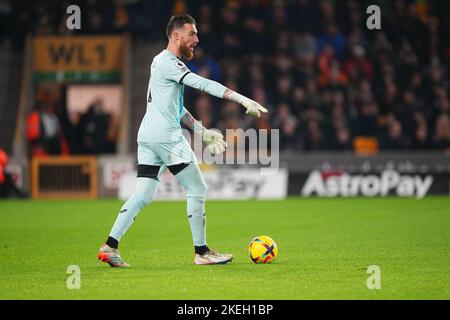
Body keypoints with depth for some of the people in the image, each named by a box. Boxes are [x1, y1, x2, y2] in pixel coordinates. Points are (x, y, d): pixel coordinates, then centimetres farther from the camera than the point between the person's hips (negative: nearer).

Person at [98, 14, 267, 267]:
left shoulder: (168, 63, 21)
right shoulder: (166, 63, -11)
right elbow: (203, 84, -22)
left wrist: (203, 132, 22)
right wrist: (243, 100, -26)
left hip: (148, 137, 10)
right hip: (166, 136, -10)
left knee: (143, 195, 6)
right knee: (197, 190, -1)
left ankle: (110, 247, -1)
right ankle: (201, 252, 4)